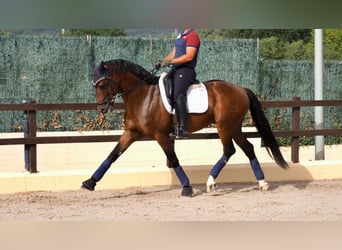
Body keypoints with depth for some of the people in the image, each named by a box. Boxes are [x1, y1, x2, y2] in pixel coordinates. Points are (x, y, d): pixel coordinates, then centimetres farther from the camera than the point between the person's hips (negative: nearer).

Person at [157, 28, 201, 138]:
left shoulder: (192, 35, -10)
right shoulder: (181, 34, 20)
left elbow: (189, 56, -20)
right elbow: (173, 53, 23)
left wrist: (170, 61, -20)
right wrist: (163, 61, 6)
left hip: (186, 70, -10)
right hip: (175, 69, 10)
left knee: (178, 95, -26)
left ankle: (182, 128, -32)